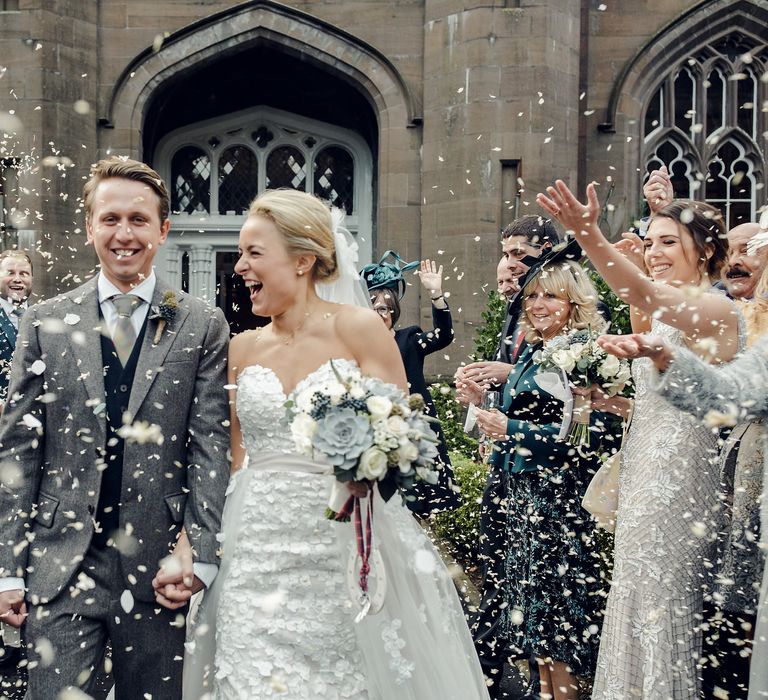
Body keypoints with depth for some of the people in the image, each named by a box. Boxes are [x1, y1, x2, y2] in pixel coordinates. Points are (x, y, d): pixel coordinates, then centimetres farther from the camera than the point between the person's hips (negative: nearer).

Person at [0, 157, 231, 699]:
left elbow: (212, 445, -2)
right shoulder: (46, 323, 5)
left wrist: (201, 558, -10)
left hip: (159, 573, 0)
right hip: (60, 571, 1)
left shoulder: (203, 326, 2)